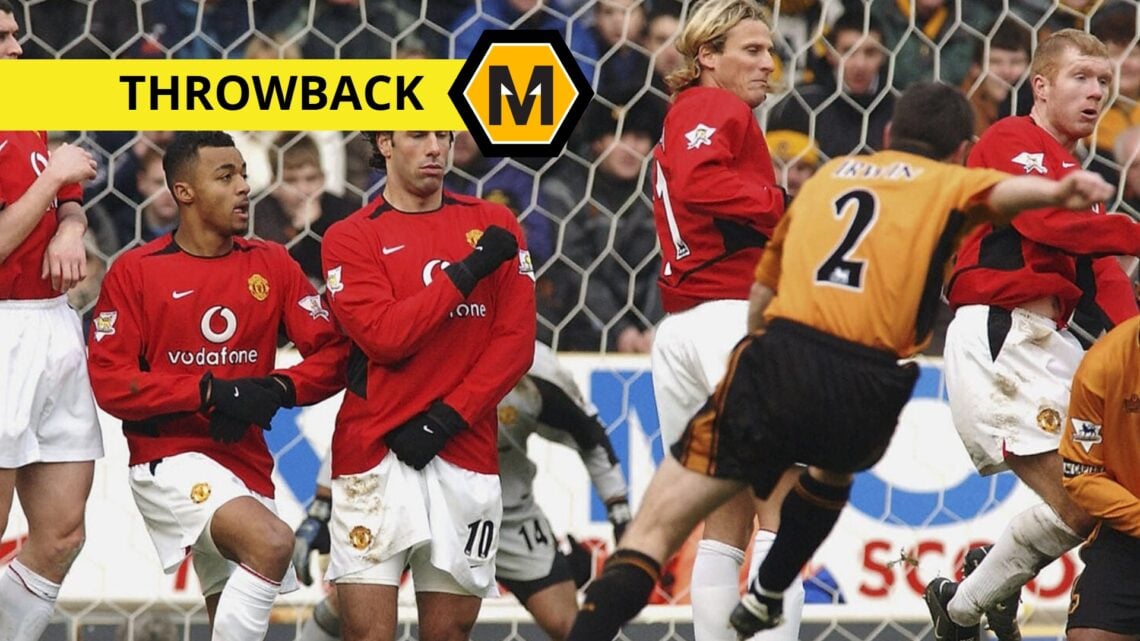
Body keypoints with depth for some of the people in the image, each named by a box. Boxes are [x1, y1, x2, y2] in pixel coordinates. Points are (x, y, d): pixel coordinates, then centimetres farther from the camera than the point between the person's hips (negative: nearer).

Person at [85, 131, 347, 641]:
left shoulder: (271, 265, 7)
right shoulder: (136, 271, -4)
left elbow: (334, 353, 3)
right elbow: (109, 382, -10)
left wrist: (280, 389, -16)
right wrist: (209, 392, -19)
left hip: (246, 464, 6)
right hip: (170, 459, -6)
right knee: (271, 541, -30)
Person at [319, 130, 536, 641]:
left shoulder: (493, 225, 10)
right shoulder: (350, 238, 4)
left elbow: (516, 343, 2)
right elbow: (383, 335, -11)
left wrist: (448, 416, -8)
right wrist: (469, 271, -11)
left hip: (464, 453, 2)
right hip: (376, 456, -2)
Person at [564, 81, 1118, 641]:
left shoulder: (829, 175, 26)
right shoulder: (949, 184, 15)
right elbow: (1002, 192, -9)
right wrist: (1055, 192, -30)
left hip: (779, 363, 0)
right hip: (867, 394, 0)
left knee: (653, 530, -2)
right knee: (835, 465, 37)